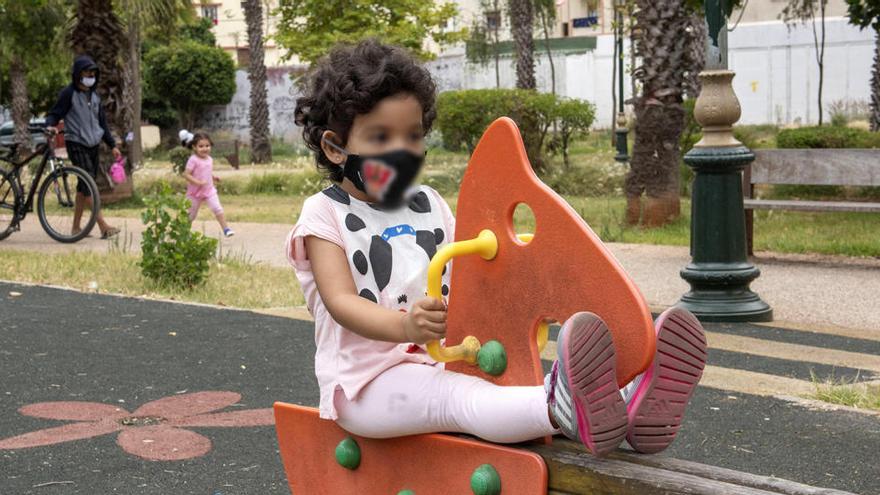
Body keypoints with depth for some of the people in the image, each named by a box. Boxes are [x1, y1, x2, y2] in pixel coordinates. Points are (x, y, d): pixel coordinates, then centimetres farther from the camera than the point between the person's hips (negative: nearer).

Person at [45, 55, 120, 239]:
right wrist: (50, 125, -29)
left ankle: (76, 227, 14)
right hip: (76, 145, -7)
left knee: (84, 187, 8)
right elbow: (54, 114, -6)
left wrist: (112, 145, 19)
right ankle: (104, 227, -19)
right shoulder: (68, 94, -4)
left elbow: (102, 122, 21)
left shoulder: (94, 96, 15)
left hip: (93, 146, 7)